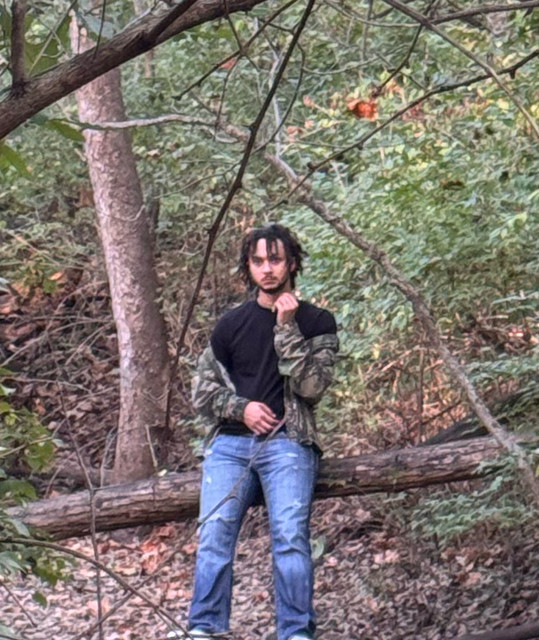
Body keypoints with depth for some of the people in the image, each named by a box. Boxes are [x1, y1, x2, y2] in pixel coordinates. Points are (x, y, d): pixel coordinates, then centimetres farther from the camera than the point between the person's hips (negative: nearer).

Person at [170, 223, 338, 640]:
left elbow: (312, 386, -2)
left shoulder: (316, 322, 11)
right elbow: (202, 390, 18)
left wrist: (287, 328, -8)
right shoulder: (232, 325, 18)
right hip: (230, 443, 3)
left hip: (287, 443, -2)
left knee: (290, 535, -21)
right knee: (214, 535, -16)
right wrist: (240, 407, -2)